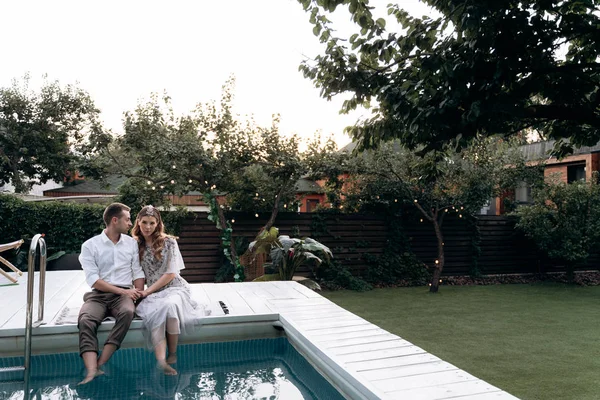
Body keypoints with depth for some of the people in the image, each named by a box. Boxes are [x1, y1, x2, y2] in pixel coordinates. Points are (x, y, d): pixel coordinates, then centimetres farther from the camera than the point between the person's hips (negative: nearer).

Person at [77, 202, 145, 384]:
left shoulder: (131, 243, 13)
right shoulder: (90, 245, 2)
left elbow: (138, 272, 10)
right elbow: (93, 280, -6)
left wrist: (138, 295, -9)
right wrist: (123, 291, -14)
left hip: (124, 294, 1)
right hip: (98, 295, -1)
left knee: (128, 312, -34)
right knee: (85, 320, -32)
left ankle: (99, 365, -32)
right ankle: (92, 372, -42)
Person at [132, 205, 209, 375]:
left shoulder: (169, 242, -2)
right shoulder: (136, 246, 10)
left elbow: (171, 274, -7)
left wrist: (147, 292, -9)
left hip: (175, 288, -2)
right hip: (152, 293, 2)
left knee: (168, 306, -37)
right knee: (155, 313, -33)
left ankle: (172, 354, -21)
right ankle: (162, 361, -46)